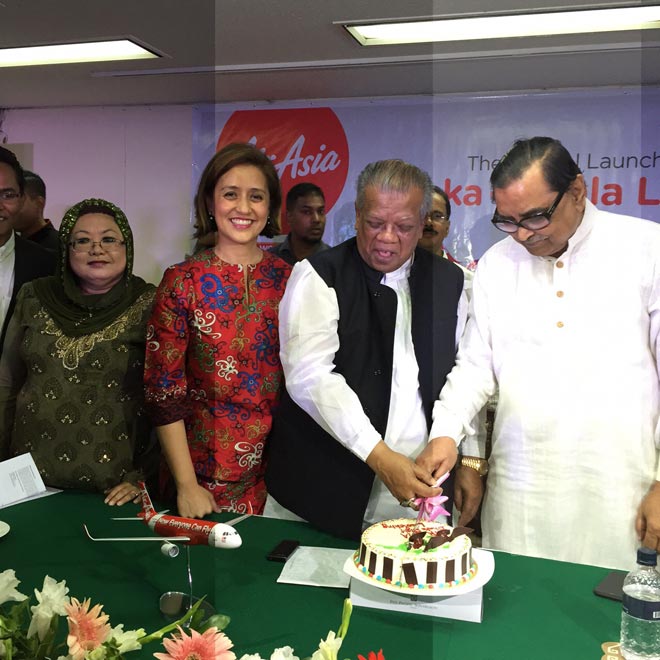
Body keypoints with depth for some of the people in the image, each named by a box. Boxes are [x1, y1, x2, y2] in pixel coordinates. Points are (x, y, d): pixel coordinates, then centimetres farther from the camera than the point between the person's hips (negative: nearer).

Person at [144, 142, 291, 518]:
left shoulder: (288, 280, 0)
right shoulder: (182, 281, -6)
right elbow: (164, 388, -7)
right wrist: (186, 484, -11)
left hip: (278, 467, 2)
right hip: (206, 468, -2)